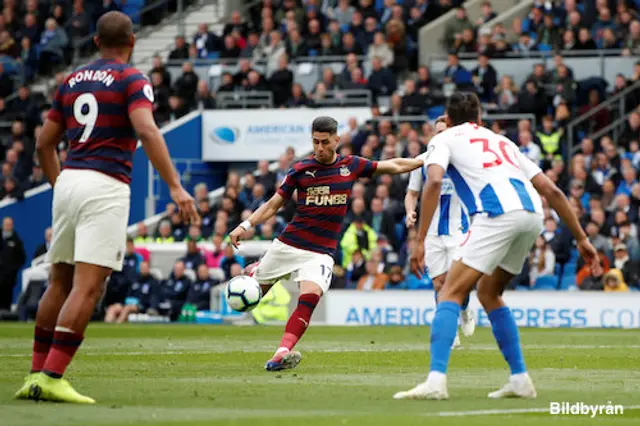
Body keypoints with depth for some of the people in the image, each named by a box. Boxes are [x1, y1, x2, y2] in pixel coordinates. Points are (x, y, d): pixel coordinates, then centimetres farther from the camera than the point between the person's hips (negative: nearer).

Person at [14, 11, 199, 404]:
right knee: (88, 288, -9)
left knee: (60, 283, 15)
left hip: (69, 181, 7)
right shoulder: (132, 80, -2)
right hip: (106, 185, -7)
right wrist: (176, 187, -20)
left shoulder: (72, 81, 17)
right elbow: (147, 131, -18)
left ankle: (36, 375, 15)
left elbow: (45, 143, 20)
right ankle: (51, 377, -16)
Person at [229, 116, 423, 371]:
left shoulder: (351, 166, 3)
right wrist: (246, 225, -6)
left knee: (310, 296, -26)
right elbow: (274, 204, 6)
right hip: (287, 245, 1)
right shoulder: (300, 169, 1)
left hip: (321, 252, -1)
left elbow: (394, 166, 11)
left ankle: (282, 353, -36)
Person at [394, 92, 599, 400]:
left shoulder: (444, 139, 18)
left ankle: (436, 380, -23)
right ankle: (520, 380, 20)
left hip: (498, 214, -6)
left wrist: (419, 241, -7)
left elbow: (434, 181, -4)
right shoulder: (502, 141, 35)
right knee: (488, 292, 24)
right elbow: (552, 191, 28)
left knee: (451, 292, -5)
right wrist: (581, 238, 29)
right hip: (532, 212, 6)